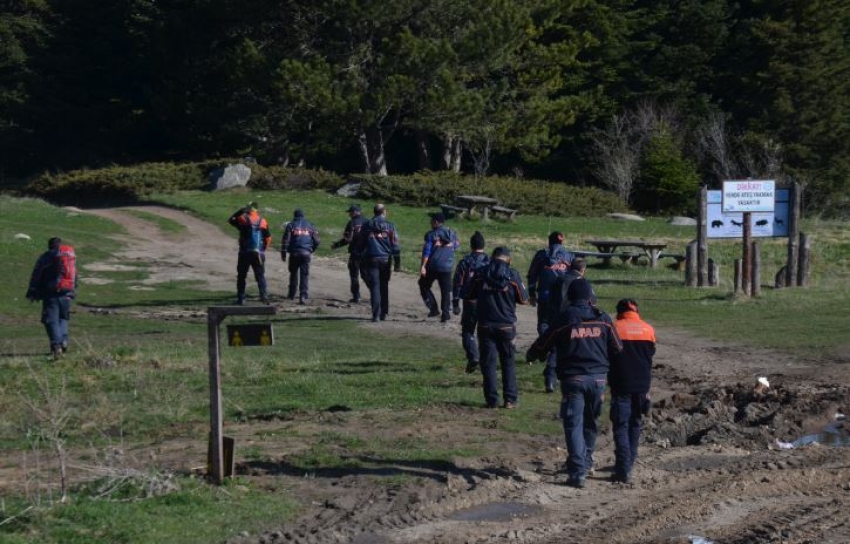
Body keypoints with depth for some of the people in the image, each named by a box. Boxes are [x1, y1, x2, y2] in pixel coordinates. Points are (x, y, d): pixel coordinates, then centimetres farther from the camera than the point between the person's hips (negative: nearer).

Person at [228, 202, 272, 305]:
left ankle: (241, 299, 6)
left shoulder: (243, 219, -4)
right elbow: (268, 238, 7)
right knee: (260, 276, 5)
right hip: (258, 253, 2)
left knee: (241, 276, 9)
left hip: (245, 253, -2)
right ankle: (264, 297, -10)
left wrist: (241, 210, 13)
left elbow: (231, 220, 15)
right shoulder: (263, 221, 4)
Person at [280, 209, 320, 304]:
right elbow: (316, 241, 11)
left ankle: (292, 294, 24)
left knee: (293, 273, 17)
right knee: (304, 275, -1)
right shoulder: (310, 226, 11)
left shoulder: (290, 225, 4)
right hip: (306, 253, 0)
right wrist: (311, 250, 26)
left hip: (294, 253, 0)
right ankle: (303, 296, -13)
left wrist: (283, 253, 1)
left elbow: (285, 240, -3)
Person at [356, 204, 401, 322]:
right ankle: (383, 313, 20)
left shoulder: (366, 226, 3)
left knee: (374, 287, -2)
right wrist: (397, 263, 0)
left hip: (371, 259, -1)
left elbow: (359, 244, 6)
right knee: (384, 287, 15)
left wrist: (360, 256, 17)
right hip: (385, 260, 1)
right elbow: (395, 246, -3)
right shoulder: (390, 226, 1)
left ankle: (376, 314, -12)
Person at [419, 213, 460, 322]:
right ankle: (445, 314, 3)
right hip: (447, 267, 4)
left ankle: (434, 308, 4)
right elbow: (457, 245, 20)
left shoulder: (431, 234, -8)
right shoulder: (452, 233, 6)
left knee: (424, 286, 13)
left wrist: (423, 266, -14)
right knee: (446, 291, 9)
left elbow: (426, 251, -14)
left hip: (433, 266, -4)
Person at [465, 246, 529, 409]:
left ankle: (492, 400, 5)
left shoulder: (480, 274, -3)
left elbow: (471, 297, 6)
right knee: (508, 362, 11)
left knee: (488, 362, 7)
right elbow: (524, 300, -1)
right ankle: (510, 399, 9)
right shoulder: (513, 275, -7)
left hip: (485, 326, 1)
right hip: (506, 326, -1)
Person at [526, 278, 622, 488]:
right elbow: (617, 349, 7)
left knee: (573, 424, -3)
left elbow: (541, 346, 4)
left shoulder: (563, 321, -5)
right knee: (591, 422, 20)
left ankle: (578, 472, -13)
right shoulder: (603, 319, 2)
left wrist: (530, 356, 25)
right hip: (598, 378, 3)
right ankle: (586, 461, 34)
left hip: (572, 379, -3)